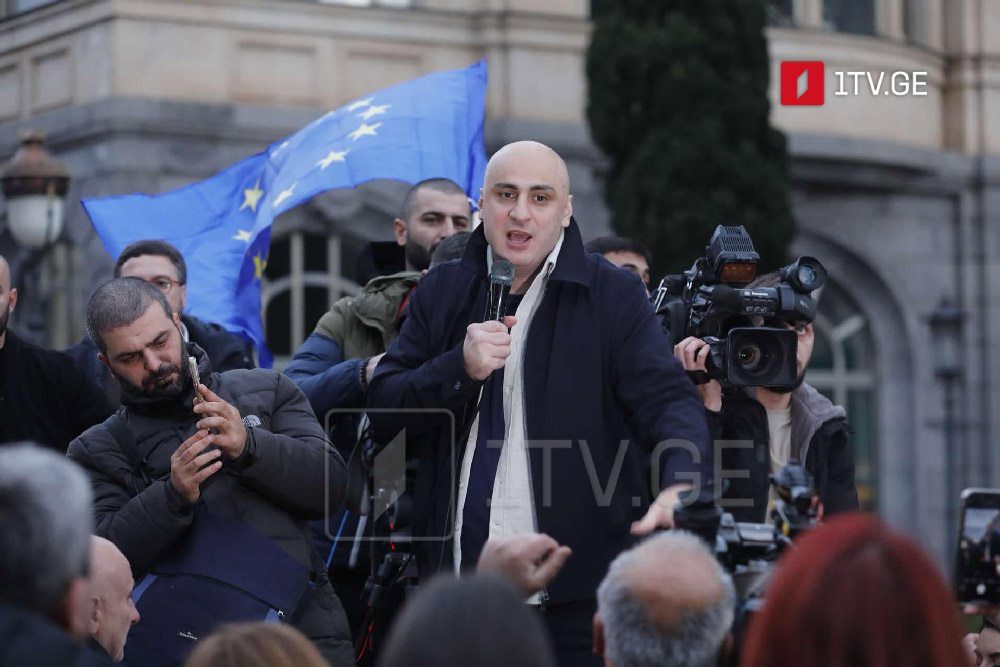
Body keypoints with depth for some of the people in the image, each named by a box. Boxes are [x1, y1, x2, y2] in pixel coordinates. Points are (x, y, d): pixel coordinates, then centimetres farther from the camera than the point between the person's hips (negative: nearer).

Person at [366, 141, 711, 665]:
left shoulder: (614, 297, -1)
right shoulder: (441, 293, 10)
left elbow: (668, 400, -12)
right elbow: (382, 411, 5)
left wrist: (679, 486, -33)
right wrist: (461, 368, -14)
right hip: (457, 579, 3)